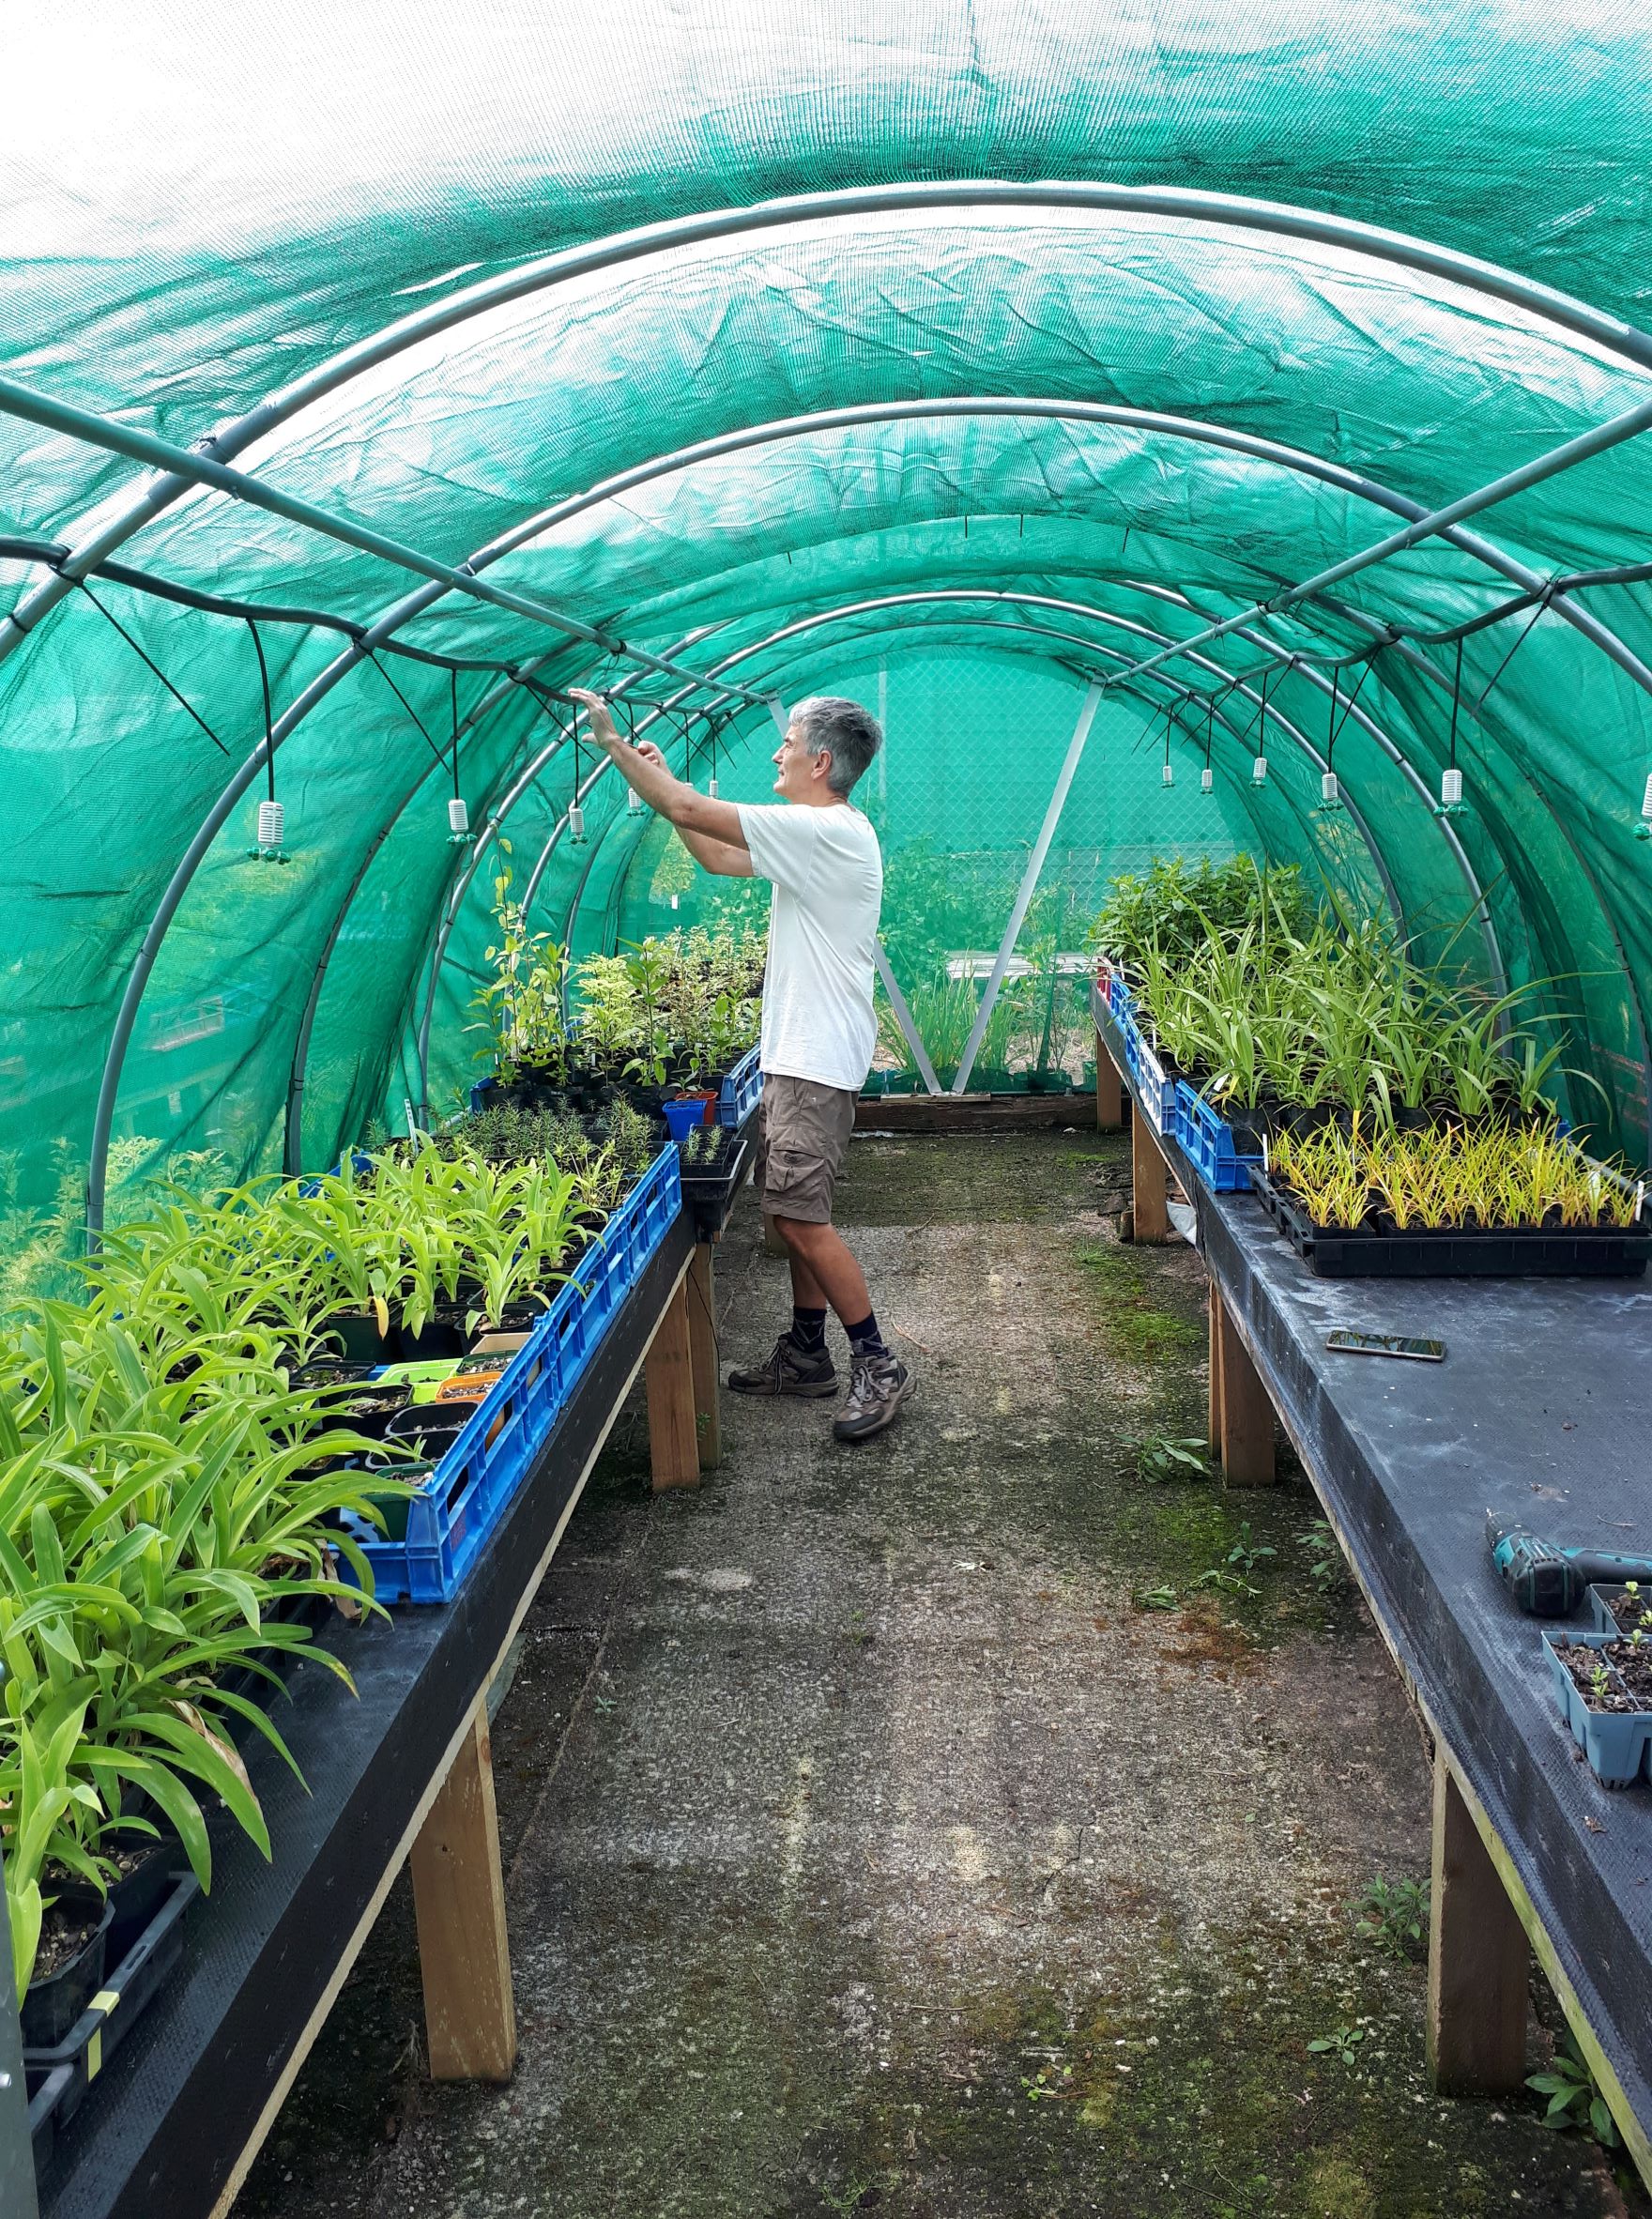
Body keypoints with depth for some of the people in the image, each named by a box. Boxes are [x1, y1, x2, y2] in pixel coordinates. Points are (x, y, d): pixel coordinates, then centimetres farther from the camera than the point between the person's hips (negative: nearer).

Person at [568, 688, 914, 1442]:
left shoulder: (829, 831, -17)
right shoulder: (817, 835, 15)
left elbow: (692, 813, -18)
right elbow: (716, 857, 24)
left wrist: (615, 743, -8)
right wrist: (660, 776, 20)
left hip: (817, 1061, -11)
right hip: (798, 1055, 11)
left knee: (799, 1215, -11)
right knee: (795, 1212, 14)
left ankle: (878, 1365, -3)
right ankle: (806, 1355, 23)